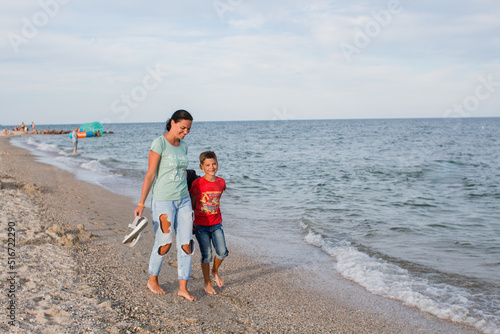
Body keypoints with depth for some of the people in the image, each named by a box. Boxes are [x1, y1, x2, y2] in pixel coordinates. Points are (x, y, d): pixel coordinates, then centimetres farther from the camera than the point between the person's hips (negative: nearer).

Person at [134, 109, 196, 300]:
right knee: (164, 244, 4)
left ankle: (183, 288, 11)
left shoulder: (183, 146, 8)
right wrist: (141, 204, -13)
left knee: (186, 244, 2)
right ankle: (152, 280, 28)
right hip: (163, 201, -6)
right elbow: (150, 175, -13)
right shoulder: (159, 144, -12)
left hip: (183, 200, 6)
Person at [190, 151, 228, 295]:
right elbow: (192, 203, 0)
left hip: (216, 224, 3)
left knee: (222, 252, -4)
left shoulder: (221, 182, 0)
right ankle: (207, 282, 17)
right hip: (200, 225, -3)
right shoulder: (197, 183, -11)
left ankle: (215, 271, 27)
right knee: (207, 255, -1)